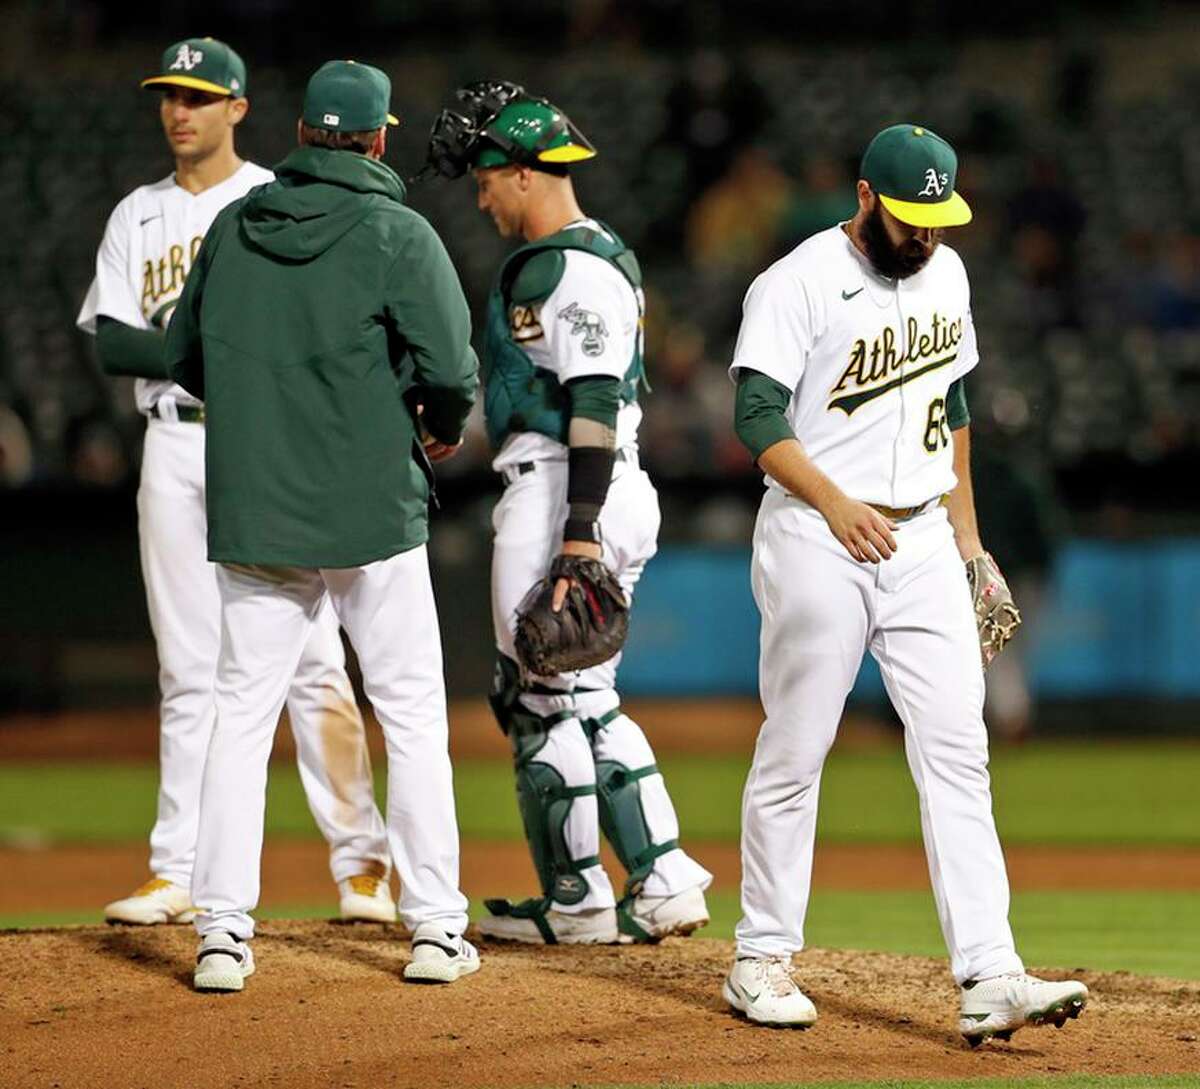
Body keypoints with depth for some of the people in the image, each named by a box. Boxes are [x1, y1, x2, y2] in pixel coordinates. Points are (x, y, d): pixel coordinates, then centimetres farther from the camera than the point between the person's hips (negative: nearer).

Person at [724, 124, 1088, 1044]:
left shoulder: (945, 273, 12)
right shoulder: (799, 283, -9)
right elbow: (759, 417, -13)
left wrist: (967, 533, 20)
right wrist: (836, 505, -24)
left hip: (923, 545, 5)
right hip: (818, 544, -5)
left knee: (958, 753, -5)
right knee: (794, 754, 1)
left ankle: (988, 979, -11)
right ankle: (763, 960, 15)